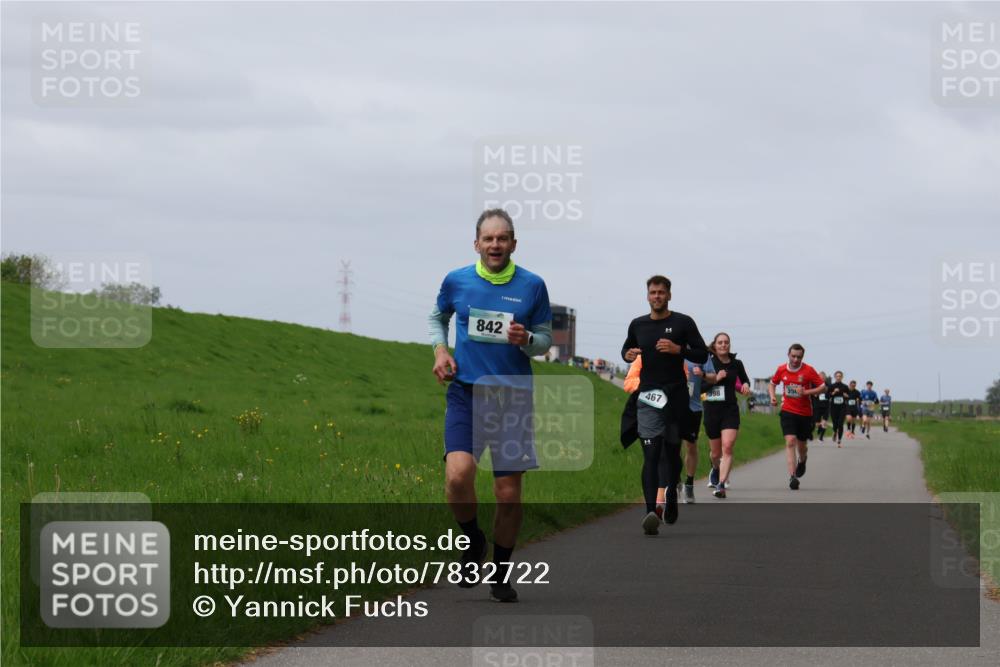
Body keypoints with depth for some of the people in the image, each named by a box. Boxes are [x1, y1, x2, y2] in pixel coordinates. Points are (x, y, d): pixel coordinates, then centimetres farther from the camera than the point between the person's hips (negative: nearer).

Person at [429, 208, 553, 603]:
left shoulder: (532, 286, 1)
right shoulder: (456, 281, 3)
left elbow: (546, 339, 9)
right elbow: (437, 316, 22)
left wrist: (526, 340, -13)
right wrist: (440, 350, 4)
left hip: (514, 396, 0)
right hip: (466, 392, 0)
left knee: (508, 493, 1)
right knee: (458, 475, -21)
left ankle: (501, 574, 19)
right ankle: (473, 541, 8)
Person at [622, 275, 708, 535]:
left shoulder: (683, 323, 1)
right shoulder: (637, 325, 10)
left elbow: (702, 355, 1)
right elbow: (626, 349, 26)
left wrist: (678, 349, -16)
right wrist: (628, 355, 2)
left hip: (676, 396, 0)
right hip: (648, 397, 0)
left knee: (672, 452, 13)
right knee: (650, 454, -14)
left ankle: (671, 498, 39)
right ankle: (651, 512, -27)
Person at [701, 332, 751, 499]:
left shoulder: (736, 364, 6)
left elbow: (744, 379, 24)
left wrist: (745, 385, 2)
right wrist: (715, 379, -21)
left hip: (730, 410, 1)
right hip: (711, 409, -1)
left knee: (727, 447, -18)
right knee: (715, 452, 12)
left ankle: (721, 484, -23)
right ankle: (716, 468, 47)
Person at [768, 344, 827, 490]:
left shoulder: (808, 370, -8)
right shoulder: (781, 369, 1)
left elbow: (823, 387, -7)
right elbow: (772, 383, 19)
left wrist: (806, 392, -20)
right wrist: (772, 396, -1)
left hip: (805, 413, 0)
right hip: (788, 411, 0)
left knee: (801, 445, 11)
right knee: (790, 442, -16)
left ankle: (802, 461, 48)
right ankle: (792, 477, -21)